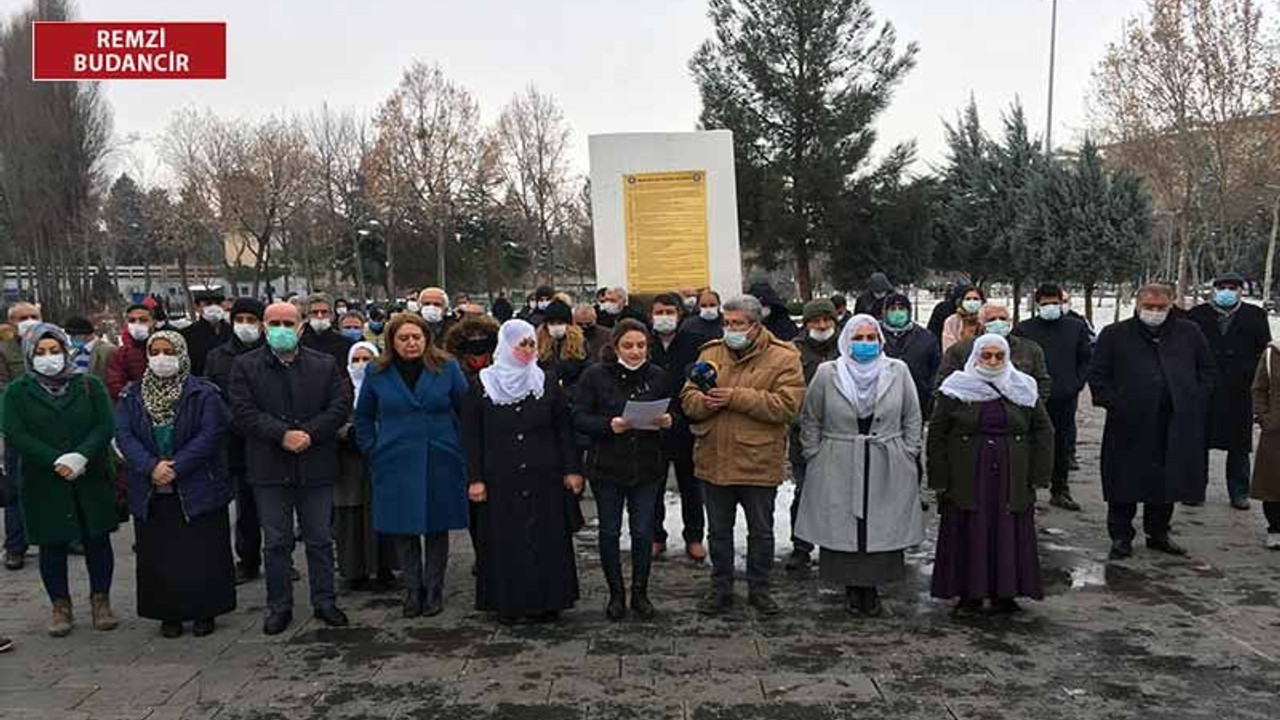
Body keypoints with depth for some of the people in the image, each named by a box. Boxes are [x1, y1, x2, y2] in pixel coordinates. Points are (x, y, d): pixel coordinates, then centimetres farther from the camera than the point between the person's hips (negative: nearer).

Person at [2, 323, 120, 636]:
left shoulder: (89, 386, 4)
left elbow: (105, 426, -3)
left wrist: (81, 456, -20)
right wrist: (57, 461, -18)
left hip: (92, 481, 1)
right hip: (44, 485, 0)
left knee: (97, 541, 5)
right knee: (52, 546, 6)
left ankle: (100, 601, 19)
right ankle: (60, 606, 20)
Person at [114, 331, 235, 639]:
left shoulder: (203, 394, -3)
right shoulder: (132, 397, 8)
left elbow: (209, 435, -11)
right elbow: (124, 436, -2)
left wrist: (175, 467, -18)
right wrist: (151, 466, -18)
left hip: (198, 490, -3)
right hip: (150, 495, 3)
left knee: (202, 555, 1)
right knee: (158, 557, 7)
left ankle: (204, 613, 15)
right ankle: (169, 614, 20)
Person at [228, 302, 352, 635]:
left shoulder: (326, 365, 6)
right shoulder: (245, 366, 3)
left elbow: (341, 406, -2)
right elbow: (244, 412, -7)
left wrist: (309, 433, -15)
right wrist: (283, 434, -18)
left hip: (316, 468, 1)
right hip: (270, 469, -1)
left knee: (320, 540, 9)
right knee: (276, 542, 8)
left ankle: (324, 600, 21)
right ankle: (279, 606, 20)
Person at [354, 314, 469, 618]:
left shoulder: (447, 368, -1)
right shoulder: (377, 374, 3)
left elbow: (466, 411, 3)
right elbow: (363, 416, 13)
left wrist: (461, 450, -2)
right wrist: (372, 451, 4)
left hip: (441, 464, -1)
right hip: (396, 465, 1)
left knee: (437, 528, 8)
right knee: (403, 530, 6)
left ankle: (434, 590, 20)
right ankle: (412, 590, 19)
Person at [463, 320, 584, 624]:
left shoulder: (547, 384, 5)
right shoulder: (484, 387, 1)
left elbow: (564, 430, 5)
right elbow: (471, 436, 1)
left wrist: (572, 469, -1)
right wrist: (475, 478, -4)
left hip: (544, 479, 1)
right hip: (501, 481, -1)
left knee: (548, 539, 4)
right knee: (505, 541, 2)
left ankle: (545, 601, 15)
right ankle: (507, 603, 13)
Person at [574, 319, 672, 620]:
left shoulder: (657, 376, 4)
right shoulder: (595, 375, -4)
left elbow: (670, 413, 12)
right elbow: (579, 418, -6)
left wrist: (667, 421, -11)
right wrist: (609, 425, -22)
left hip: (647, 468, 2)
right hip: (607, 467, -1)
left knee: (643, 531, 5)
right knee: (610, 532, 7)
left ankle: (640, 593, 22)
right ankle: (616, 594, 23)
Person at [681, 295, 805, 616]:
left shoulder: (783, 358, -8)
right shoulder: (710, 353, 6)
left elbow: (787, 405, -20)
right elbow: (688, 398, 4)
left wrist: (736, 397, -22)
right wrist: (704, 402, -20)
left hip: (759, 461, -3)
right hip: (714, 460, 3)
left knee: (761, 531, 12)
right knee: (719, 530, 15)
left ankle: (759, 587, 30)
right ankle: (721, 587, 30)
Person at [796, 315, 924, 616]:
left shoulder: (898, 372, 4)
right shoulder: (827, 374, 0)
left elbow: (913, 419, 9)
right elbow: (810, 420, 6)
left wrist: (909, 456, 5)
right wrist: (814, 456, 3)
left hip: (888, 470, 1)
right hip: (838, 469, -1)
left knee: (883, 530, 4)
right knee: (842, 530, 3)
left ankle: (872, 588, 19)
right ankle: (851, 589, 19)